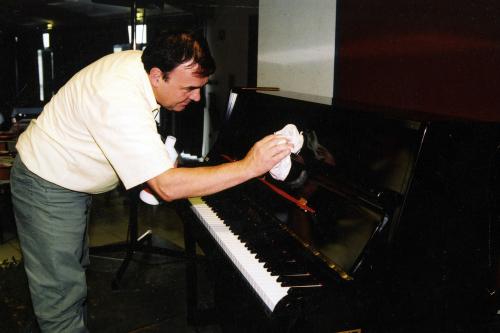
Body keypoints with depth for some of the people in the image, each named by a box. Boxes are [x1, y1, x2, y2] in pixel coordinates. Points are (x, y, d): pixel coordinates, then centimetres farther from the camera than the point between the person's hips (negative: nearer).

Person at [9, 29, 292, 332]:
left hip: (72, 181, 9)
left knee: (75, 269, 22)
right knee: (62, 296, -3)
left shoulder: (142, 62, -9)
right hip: (47, 188, -9)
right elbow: (168, 187, -41)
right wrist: (248, 167, -42)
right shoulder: (121, 100, -38)